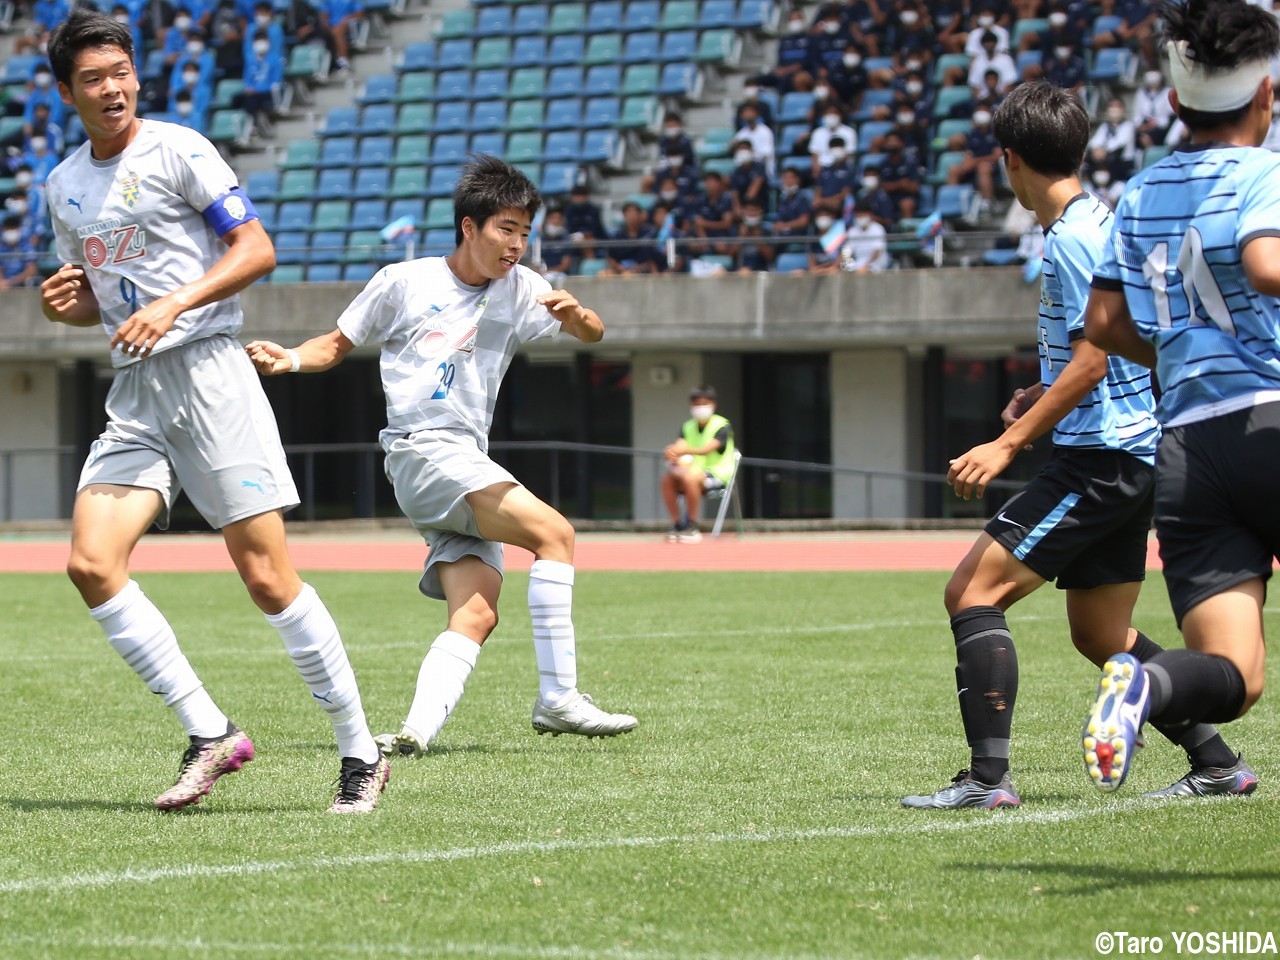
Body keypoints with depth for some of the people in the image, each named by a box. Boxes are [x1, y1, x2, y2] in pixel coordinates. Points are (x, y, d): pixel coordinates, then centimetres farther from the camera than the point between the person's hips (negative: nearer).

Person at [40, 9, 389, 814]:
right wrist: (66, 304, 3)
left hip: (209, 374, -6)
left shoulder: (177, 150, -3)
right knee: (92, 562, -12)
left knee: (268, 576, -9)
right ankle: (211, 733, -5)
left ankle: (361, 755, 1)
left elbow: (257, 249, -7)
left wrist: (172, 305, -17)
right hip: (134, 390, 6)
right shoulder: (65, 186, 15)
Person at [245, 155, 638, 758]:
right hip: (422, 451, -6)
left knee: (477, 614, -12)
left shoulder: (518, 288, 13)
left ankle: (416, 731, -25)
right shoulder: (404, 282, 3)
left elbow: (592, 333, 4)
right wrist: (288, 360, -6)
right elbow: (337, 345, 13)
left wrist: (576, 314, -19)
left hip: (468, 469, 6)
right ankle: (557, 698, -24)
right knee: (553, 532, -22)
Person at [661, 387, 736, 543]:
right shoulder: (688, 427, 10)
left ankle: (692, 527, -26)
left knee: (689, 478, -35)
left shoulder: (721, 426, -8)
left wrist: (684, 450, -42)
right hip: (697, 472, 6)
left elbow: (708, 449, -25)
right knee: (667, 479, -20)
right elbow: (679, 447, -7)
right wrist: (673, 455, -33)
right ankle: (677, 524, -12)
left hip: (719, 474, -6)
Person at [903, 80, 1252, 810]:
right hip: (1125, 455, 10)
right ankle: (1216, 762, 19)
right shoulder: (1098, 222, 16)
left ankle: (988, 777, -16)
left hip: (1101, 457, -10)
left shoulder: (1074, 236, -15)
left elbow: (1091, 359, -20)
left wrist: (1008, 444, -20)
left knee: (974, 590, -11)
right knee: (1101, 634, 17)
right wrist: (1046, 395, 23)